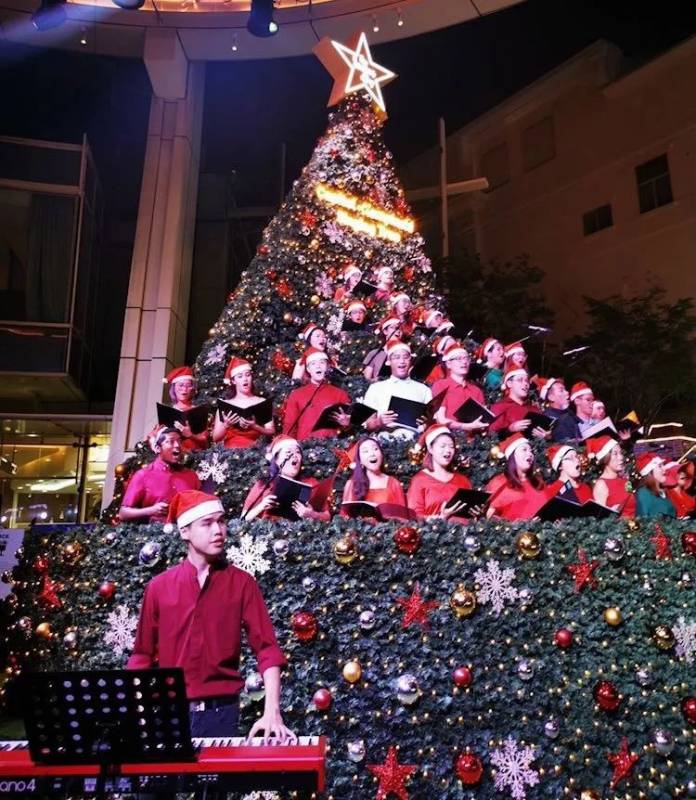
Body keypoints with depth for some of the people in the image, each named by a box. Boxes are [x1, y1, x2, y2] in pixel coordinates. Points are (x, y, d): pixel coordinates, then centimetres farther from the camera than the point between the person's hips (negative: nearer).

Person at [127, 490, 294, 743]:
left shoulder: (242, 583, -4)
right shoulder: (158, 587, 1)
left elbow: (267, 648, -8)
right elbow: (143, 654, 7)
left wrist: (272, 712, -18)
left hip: (220, 710, -1)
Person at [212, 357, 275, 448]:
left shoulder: (262, 402, 7)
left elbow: (271, 432, 1)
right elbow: (215, 438, 6)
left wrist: (254, 426, -14)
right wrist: (226, 425, -11)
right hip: (231, 449, 1)